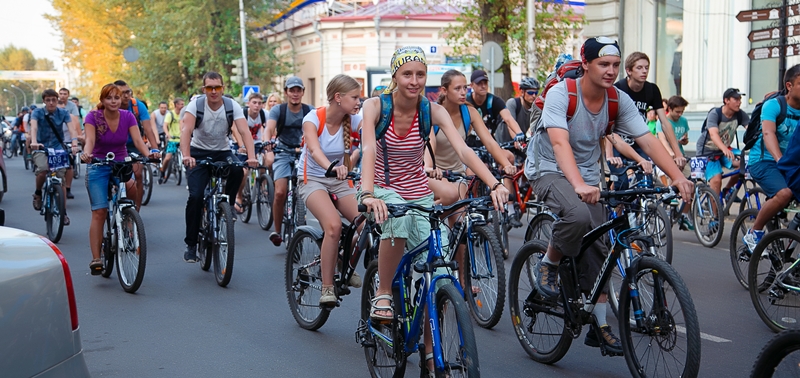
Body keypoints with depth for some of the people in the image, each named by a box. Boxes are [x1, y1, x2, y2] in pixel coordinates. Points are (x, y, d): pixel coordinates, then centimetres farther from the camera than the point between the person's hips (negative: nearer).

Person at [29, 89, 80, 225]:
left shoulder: (63, 113, -4)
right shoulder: (38, 112, -7)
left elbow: (71, 128, -18)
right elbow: (34, 127, -24)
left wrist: (74, 143, -38)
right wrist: (34, 142, -45)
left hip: (58, 148, 1)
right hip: (41, 148, -1)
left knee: (61, 179, -6)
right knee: (42, 169, -30)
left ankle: (63, 212, 4)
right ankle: (37, 194, 0)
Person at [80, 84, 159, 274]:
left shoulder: (128, 117, -5)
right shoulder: (93, 117, -12)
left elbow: (137, 140, -17)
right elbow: (90, 139, -27)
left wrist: (148, 154, -37)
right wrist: (87, 154, -49)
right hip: (98, 167, -2)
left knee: (131, 187, -31)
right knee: (99, 213, -10)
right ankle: (96, 259, -7)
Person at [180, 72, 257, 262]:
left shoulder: (232, 106, -11)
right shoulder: (196, 104, -15)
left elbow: (244, 131, -23)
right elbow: (186, 129, -29)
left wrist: (251, 157, -39)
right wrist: (186, 156, -45)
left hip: (222, 152, 2)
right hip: (199, 153, -1)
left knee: (237, 170, -32)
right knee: (195, 196, -17)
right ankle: (191, 244, -3)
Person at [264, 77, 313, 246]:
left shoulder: (310, 111, -3)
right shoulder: (277, 110, -6)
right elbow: (269, 130, -20)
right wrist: (269, 151, -38)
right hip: (283, 153, -1)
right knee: (280, 192, -17)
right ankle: (277, 231, -1)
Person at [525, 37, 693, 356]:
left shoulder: (619, 100, -6)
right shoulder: (560, 94, -21)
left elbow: (647, 141, -12)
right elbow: (560, 142, -34)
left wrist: (677, 177, -27)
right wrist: (579, 185, -49)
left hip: (587, 175, 5)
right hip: (550, 170, -5)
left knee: (598, 250, 1)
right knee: (578, 215, -36)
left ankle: (599, 325, 13)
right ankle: (548, 264, -7)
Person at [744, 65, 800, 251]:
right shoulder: (774, 105, -12)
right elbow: (768, 133, -27)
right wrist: (780, 160, -43)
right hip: (764, 161, -6)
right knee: (784, 193, -31)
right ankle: (754, 233, -13)